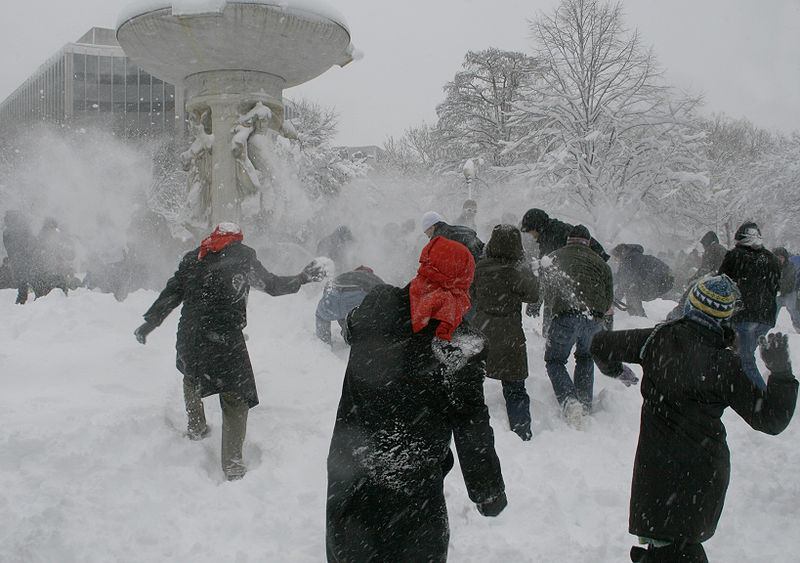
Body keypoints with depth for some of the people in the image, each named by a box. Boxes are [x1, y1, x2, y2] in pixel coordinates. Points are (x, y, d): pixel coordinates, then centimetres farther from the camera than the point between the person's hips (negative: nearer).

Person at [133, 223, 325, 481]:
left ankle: (196, 427, 37)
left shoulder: (192, 258, 12)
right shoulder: (242, 256, 3)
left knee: (191, 373, 36)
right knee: (235, 400, 4)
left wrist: (149, 322, 18)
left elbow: (172, 293, 11)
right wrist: (302, 278, 18)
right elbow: (270, 284, 6)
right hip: (226, 337, -3)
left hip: (190, 335, 4)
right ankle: (232, 463, -2)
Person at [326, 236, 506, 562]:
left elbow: (350, 329, 18)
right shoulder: (463, 346, -16)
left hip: (348, 471, 3)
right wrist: (489, 493, -1)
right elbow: (471, 427, -12)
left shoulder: (377, 307, -7)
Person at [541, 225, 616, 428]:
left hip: (565, 315, -3)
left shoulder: (554, 257, 17)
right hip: (593, 317, 3)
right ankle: (585, 405, 22)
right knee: (585, 358, 26)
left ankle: (570, 402, -13)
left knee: (554, 360, 10)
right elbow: (609, 296, 15)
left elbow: (545, 292, 20)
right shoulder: (600, 263, 19)